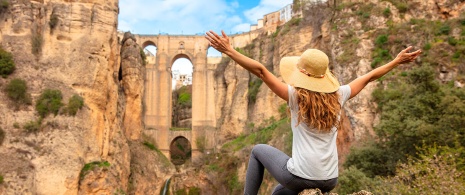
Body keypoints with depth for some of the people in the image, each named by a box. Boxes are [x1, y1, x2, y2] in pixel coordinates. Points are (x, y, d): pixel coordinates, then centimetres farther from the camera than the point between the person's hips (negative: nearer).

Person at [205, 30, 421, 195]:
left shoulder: (296, 96, -9)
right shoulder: (337, 96, 3)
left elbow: (260, 70, -15)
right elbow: (369, 77, 15)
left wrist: (229, 51, -15)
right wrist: (397, 61, 26)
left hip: (300, 176, -5)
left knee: (258, 150, 22)